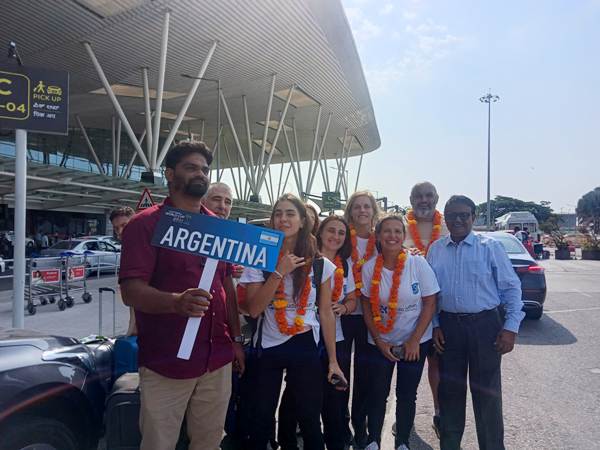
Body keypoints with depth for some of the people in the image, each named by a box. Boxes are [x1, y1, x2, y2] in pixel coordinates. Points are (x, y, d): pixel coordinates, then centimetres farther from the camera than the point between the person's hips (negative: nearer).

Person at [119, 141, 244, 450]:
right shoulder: (146, 224, -9)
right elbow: (131, 291, -18)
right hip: (166, 364, -5)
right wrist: (177, 301, -37)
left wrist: (236, 338, 13)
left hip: (218, 360, 5)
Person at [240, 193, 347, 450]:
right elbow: (253, 309, -13)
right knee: (261, 419, 14)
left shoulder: (320, 264, -4)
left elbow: (326, 313, 0)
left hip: (305, 347, 0)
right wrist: (280, 272, -21)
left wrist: (333, 360, -1)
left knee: (310, 420, 11)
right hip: (267, 347, 1)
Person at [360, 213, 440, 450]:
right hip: (380, 343, 1)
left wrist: (414, 341, -11)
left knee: (407, 395, 11)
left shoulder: (418, 263, -13)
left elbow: (430, 304, -9)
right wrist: (378, 340, -6)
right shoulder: (369, 268, -9)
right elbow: (366, 306, -1)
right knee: (377, 394, 10)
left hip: (414, 342, -1)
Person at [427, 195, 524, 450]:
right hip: (447, 326, 3)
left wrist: (511, 327, -7)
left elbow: (511, 288, -1)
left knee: (487, 392, 5)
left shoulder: (490, 247, -3)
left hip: (484, 325, -2)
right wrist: (434, 326, 3)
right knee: (450, 390, 14)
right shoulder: (435, 250, 5)